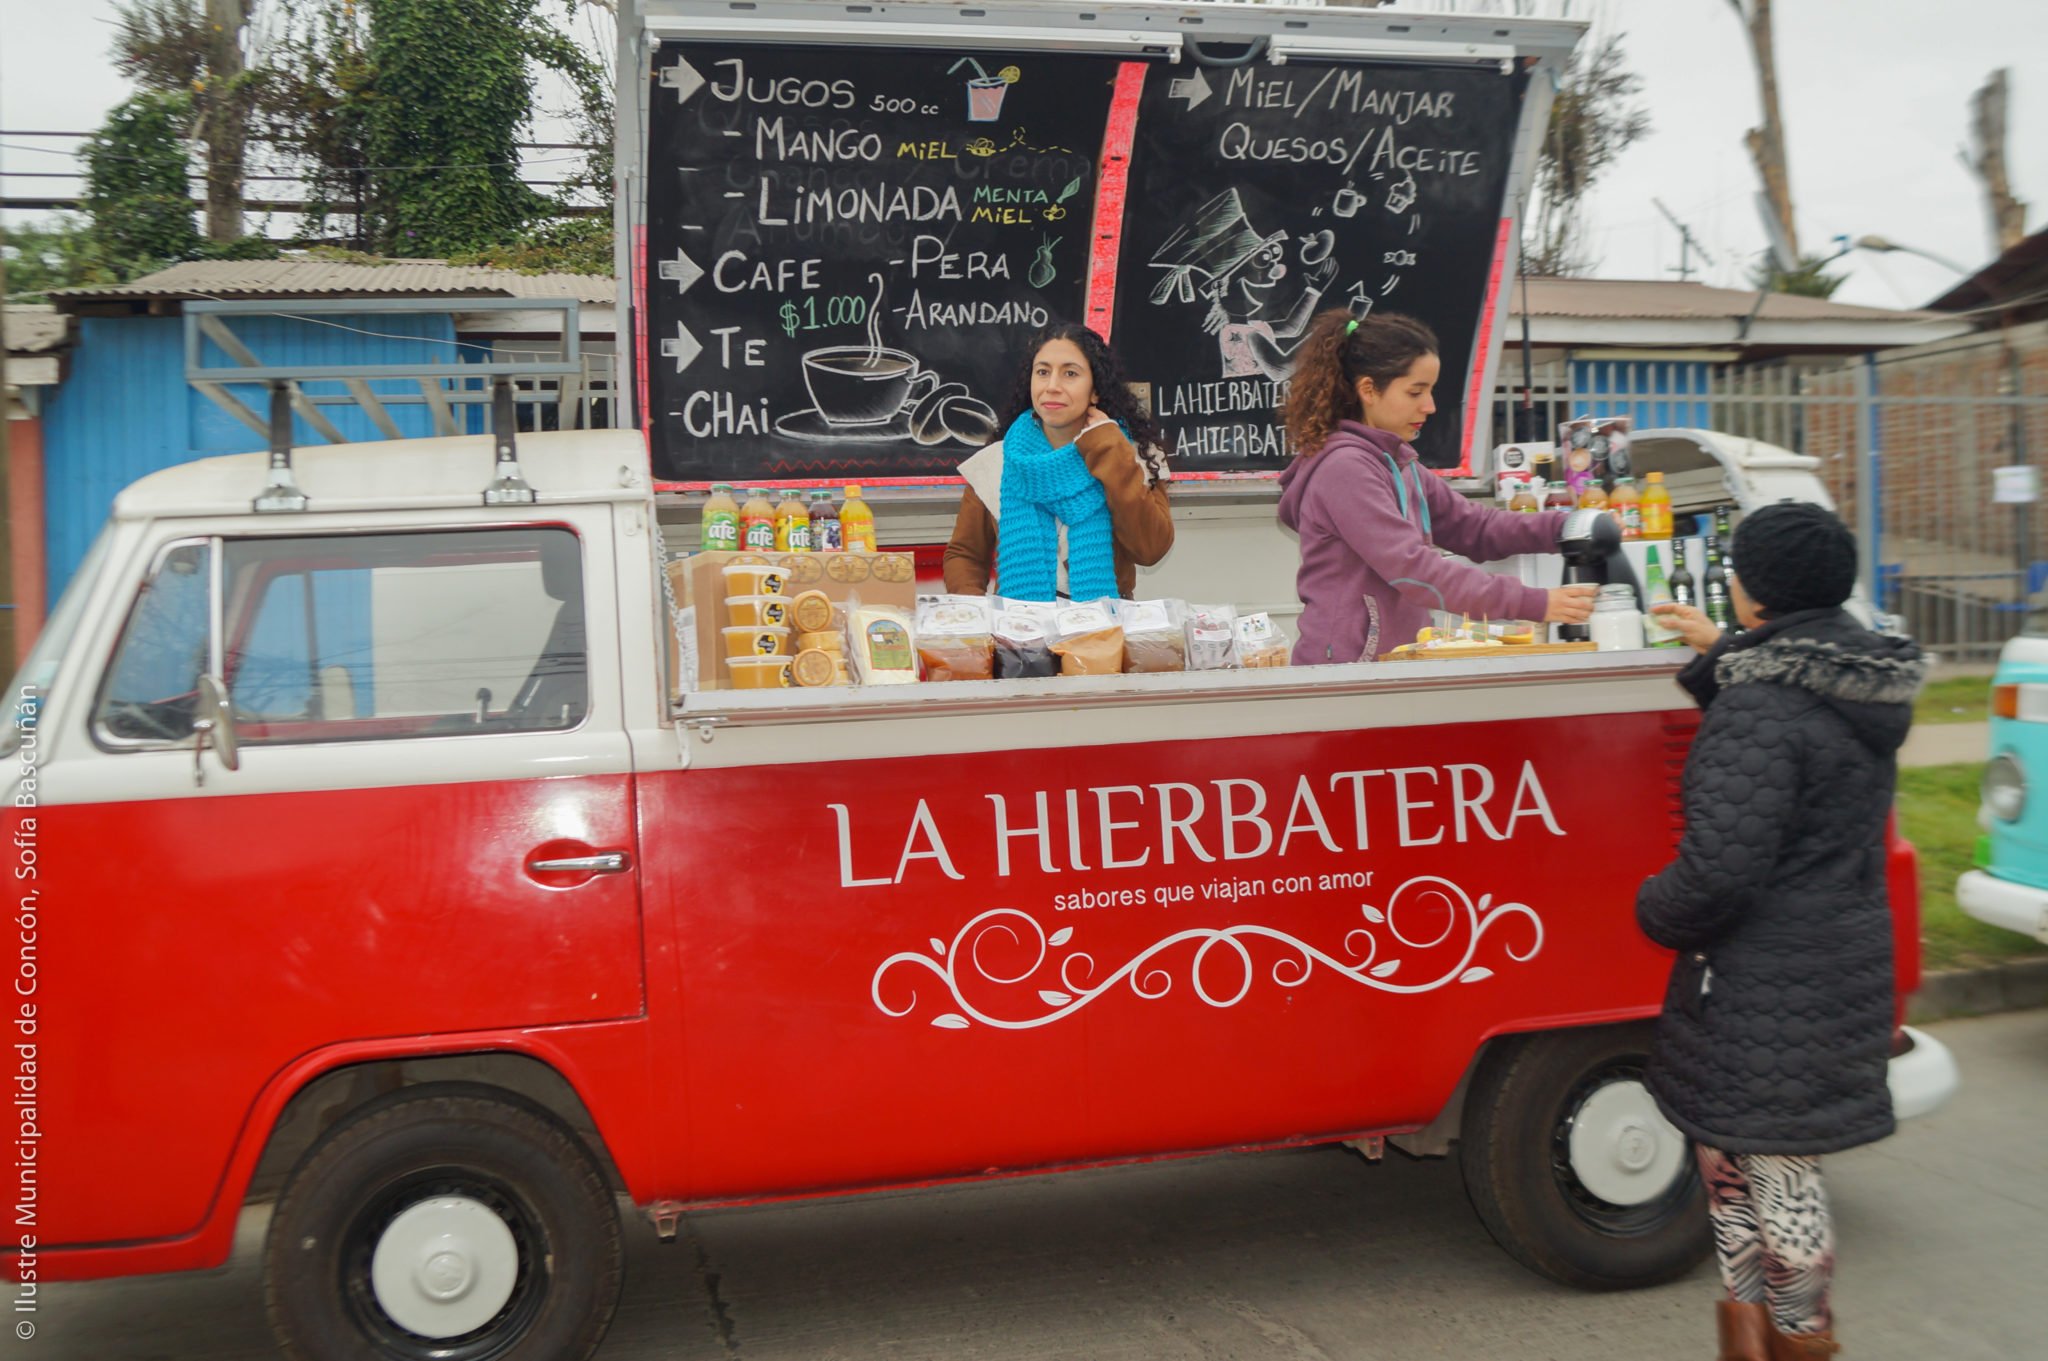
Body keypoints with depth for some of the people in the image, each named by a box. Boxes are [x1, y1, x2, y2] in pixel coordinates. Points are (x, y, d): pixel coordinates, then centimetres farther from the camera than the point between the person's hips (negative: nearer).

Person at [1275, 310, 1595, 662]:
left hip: (1389, 667, 9)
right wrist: (1532, 604, -26)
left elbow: (1474, 528, 13)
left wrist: (1564, 527, -2)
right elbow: (1411, 567, -24)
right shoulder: (1343, 468, -15)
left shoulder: (1398, 464, 15)